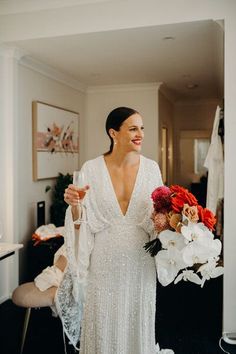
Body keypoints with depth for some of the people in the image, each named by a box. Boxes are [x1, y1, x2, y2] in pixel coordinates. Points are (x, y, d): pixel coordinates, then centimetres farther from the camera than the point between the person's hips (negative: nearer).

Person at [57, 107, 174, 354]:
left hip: (139, 260, 2)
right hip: (104, 262, -1)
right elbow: (82, 221, -4)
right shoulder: (92, 169, -7)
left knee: (138, 322, 16)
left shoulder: (151, 168, -1)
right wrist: (75, 205, -23)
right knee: (103, 324, 12)